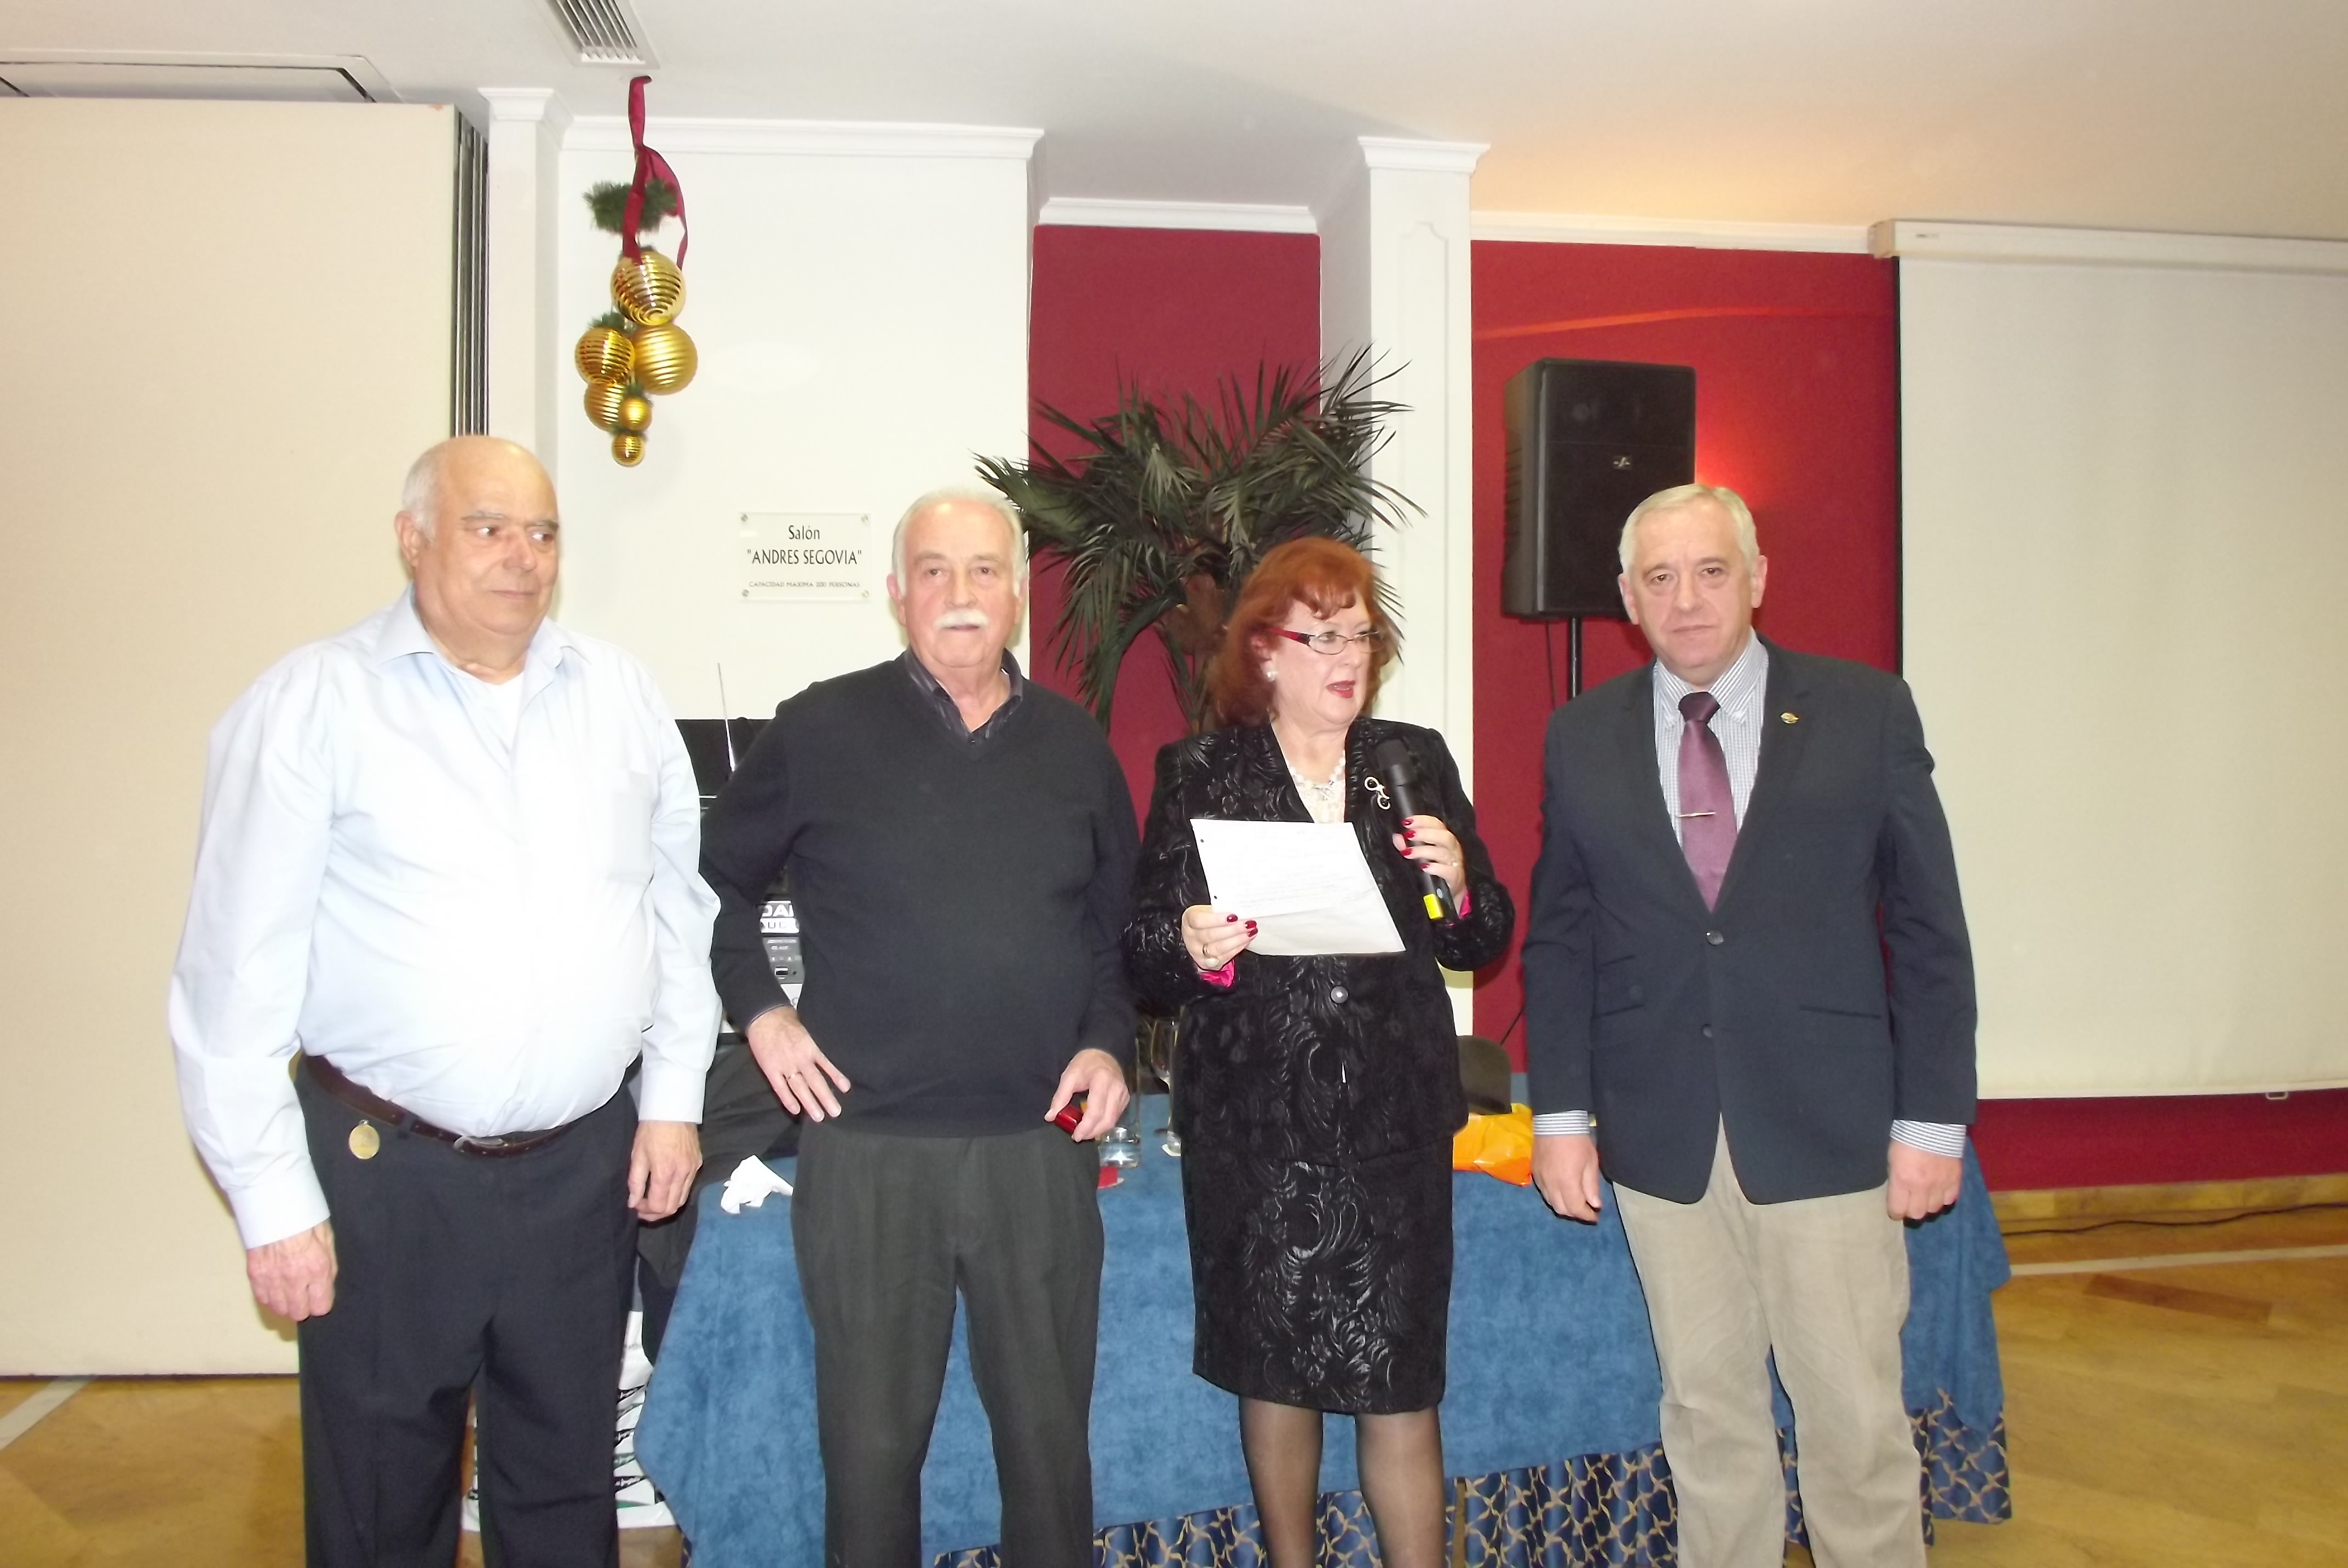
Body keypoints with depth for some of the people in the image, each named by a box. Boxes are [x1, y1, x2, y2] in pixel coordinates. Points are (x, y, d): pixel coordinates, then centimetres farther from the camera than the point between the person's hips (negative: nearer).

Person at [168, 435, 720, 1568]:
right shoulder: (312, 702, -7)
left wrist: (673, 1095, 7)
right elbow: (239, 972, -7)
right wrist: (273, 1198, -8)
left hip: (586, 1164, 3)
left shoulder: (619, 692, 5)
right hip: (386, 1173, -3)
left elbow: (680, 904, 10)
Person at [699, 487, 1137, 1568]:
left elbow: (1120, 921, 16)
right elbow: (716, 880, 10)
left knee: (1050, 1429, 12)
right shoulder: (821, 730, 0)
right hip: (868, 1145, -2)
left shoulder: (1075, 746, 8)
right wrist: (758, 1009, -1)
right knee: (871, 1437, 10)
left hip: (1040, 1144, 2)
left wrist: (1108, 1041, 2)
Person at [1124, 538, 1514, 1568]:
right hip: (1256, 1124, -1)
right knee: (1275, 1370, 11)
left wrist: (1460, 884, -9)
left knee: (1400, 1384, 0)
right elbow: (1143, 957, -1)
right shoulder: (1198, 775, 2)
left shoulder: (1417, 761, 8)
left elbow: (1481, 945, 12)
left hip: (1396, 1121, 1)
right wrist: (1190, 947, -23)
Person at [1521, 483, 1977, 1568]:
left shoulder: (1868, 714, -1)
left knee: (1856, 1418, 6)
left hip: (1826, 1130, -1)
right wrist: (1560, 1114, 2)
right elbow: (1559, 940, 6)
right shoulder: (1581, 738, 4)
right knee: (1706, 1412, 13)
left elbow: (1928, 929, 0)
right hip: (1659, 1137, 2)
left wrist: (1932, 1119, -2)